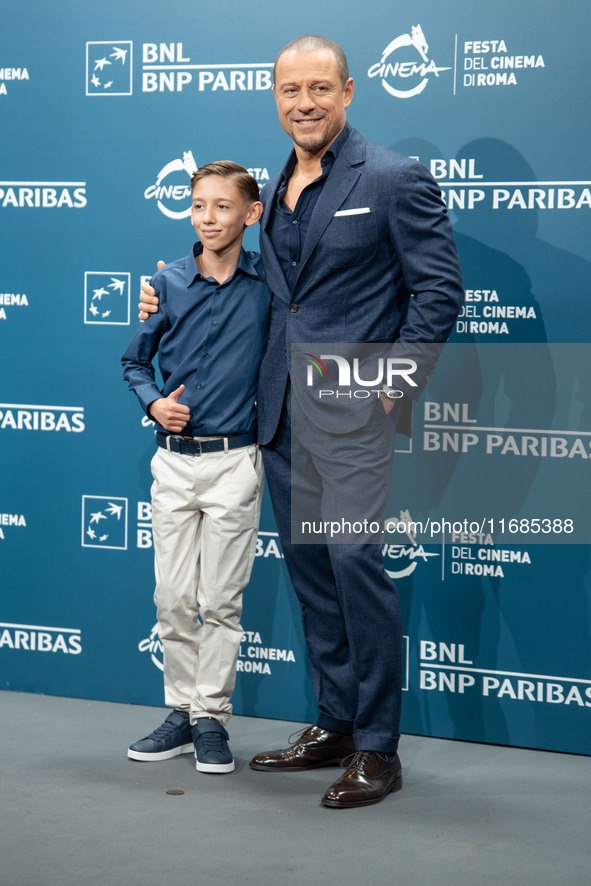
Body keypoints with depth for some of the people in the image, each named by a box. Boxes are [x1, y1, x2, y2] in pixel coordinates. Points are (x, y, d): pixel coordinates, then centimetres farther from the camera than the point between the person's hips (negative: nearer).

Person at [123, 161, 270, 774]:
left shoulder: (270, 284, -2)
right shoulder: (167, 284, 3)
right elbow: (135, 360, 13)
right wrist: (153, 401, -3)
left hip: (234, 461, -2)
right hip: (173, 462, 2)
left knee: (221, 600, 2)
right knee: (174, 597, 7)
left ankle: (212, 718, 12)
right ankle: (181, 712, 19)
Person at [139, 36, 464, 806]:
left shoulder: (394, 179, -6)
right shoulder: (277, 189, 15)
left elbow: (440, 289, -7)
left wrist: (393, 385, -12)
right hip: (281, 410, 7)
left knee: (355, 562, -10)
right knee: (308, 568, 12)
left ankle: (377, 750, 0)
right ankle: (334, 727, 23)